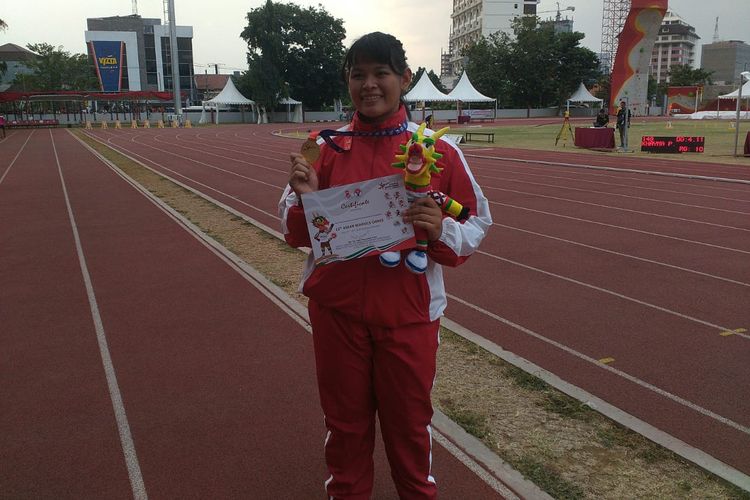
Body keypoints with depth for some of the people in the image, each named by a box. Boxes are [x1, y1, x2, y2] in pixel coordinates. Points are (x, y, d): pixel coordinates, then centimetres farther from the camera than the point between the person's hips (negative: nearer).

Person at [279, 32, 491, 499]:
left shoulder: (438, 150, -6)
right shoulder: (326, 147, -1)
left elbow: (478, 221, 0)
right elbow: (296, 233, 5)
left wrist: (442, 229, -21)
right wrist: (304, 198, -16)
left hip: (408, 313, -1)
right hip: (336, 310, 1)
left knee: (409, 423, 15)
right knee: (345, 421, 16)